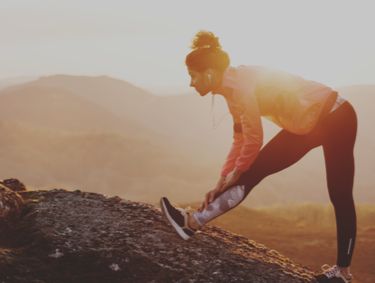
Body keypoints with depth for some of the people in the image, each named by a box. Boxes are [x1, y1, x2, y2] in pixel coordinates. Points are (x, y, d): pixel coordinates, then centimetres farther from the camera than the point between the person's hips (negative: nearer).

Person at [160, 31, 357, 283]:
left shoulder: (240, 84, -25)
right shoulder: (234, 89, 3)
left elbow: (254, 140, -24)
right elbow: (241, 140, 9)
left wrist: (235, 174, -8)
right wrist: (222, 183, 8)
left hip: (335, 117, -9)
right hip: (305, 124, 9)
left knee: (340, 196, -2)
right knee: (255, 170, 2)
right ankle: (195, 221, 0)